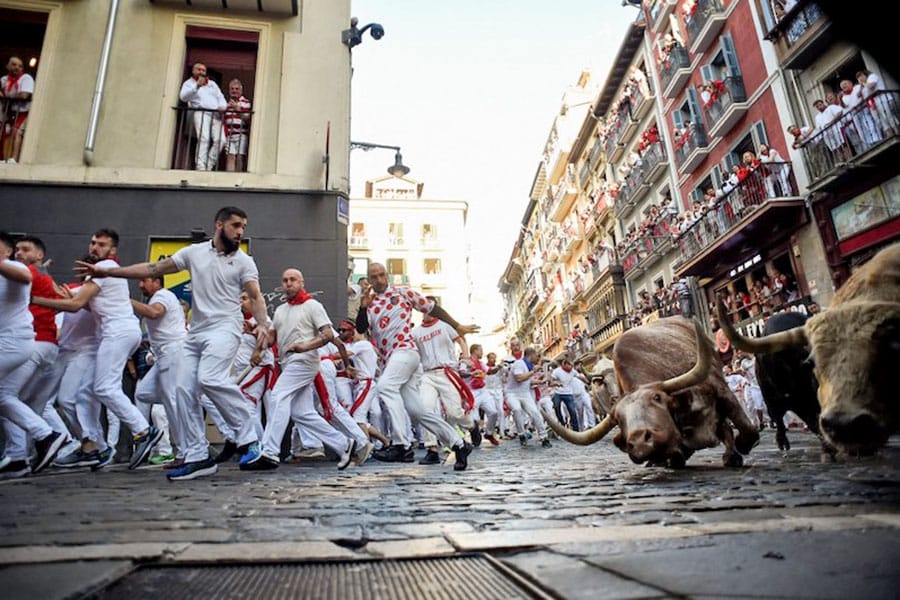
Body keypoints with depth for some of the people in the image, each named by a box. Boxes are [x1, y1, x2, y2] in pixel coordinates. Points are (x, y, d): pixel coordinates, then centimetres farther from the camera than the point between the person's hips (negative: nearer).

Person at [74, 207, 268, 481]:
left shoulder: (244, 261, 2)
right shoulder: (194, 252, 10)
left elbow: (255, 297, -6)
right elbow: (153, 268, 12)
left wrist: (263, 324, -25)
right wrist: (106, 271, 9)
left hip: (224, 328, -5)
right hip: (196, 331, 5)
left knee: (209, 378, -27)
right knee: (185, 390, 0)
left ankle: (248, 438, -14)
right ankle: (198, 457, 9)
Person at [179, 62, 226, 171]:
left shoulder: (212, 83, 32)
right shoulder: (188, 83, 16)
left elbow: (220, 97, 22)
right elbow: (183, 97, -4)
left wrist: (222, 106, -2)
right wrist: (197, 86, -16)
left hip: (216, 115, 4)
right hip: (201, 112, -4)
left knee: (219, 140, -19)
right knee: (204, 138, -26)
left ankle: (209, 166, -15)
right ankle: (200, 167, -30)